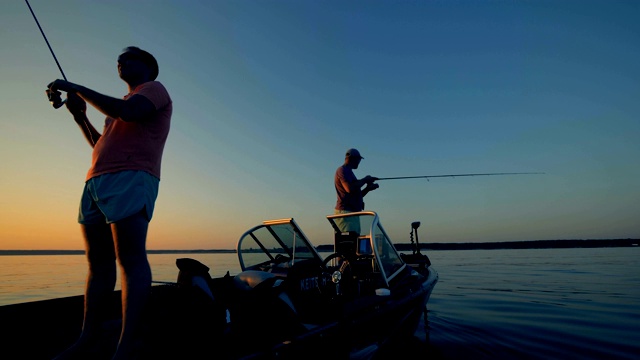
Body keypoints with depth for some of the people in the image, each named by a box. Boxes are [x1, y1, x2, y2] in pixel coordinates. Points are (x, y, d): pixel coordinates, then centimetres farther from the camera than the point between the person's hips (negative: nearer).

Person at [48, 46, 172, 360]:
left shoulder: (154, 89, 9)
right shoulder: (125, 102, 34)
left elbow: (127, 112, -13)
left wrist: (77, 88, -1)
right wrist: (79, 115, 23)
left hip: (130, 179, -9)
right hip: (96, 181, 9)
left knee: (130, 257, -15)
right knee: (98, 261, 5)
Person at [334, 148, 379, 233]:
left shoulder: (348, 172, 25)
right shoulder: (342, 170, -5)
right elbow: (350, 189, -22)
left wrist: (368, 188, 13)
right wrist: (365, 180, -8)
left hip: (353, 212, 10)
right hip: (345, 213, -10)